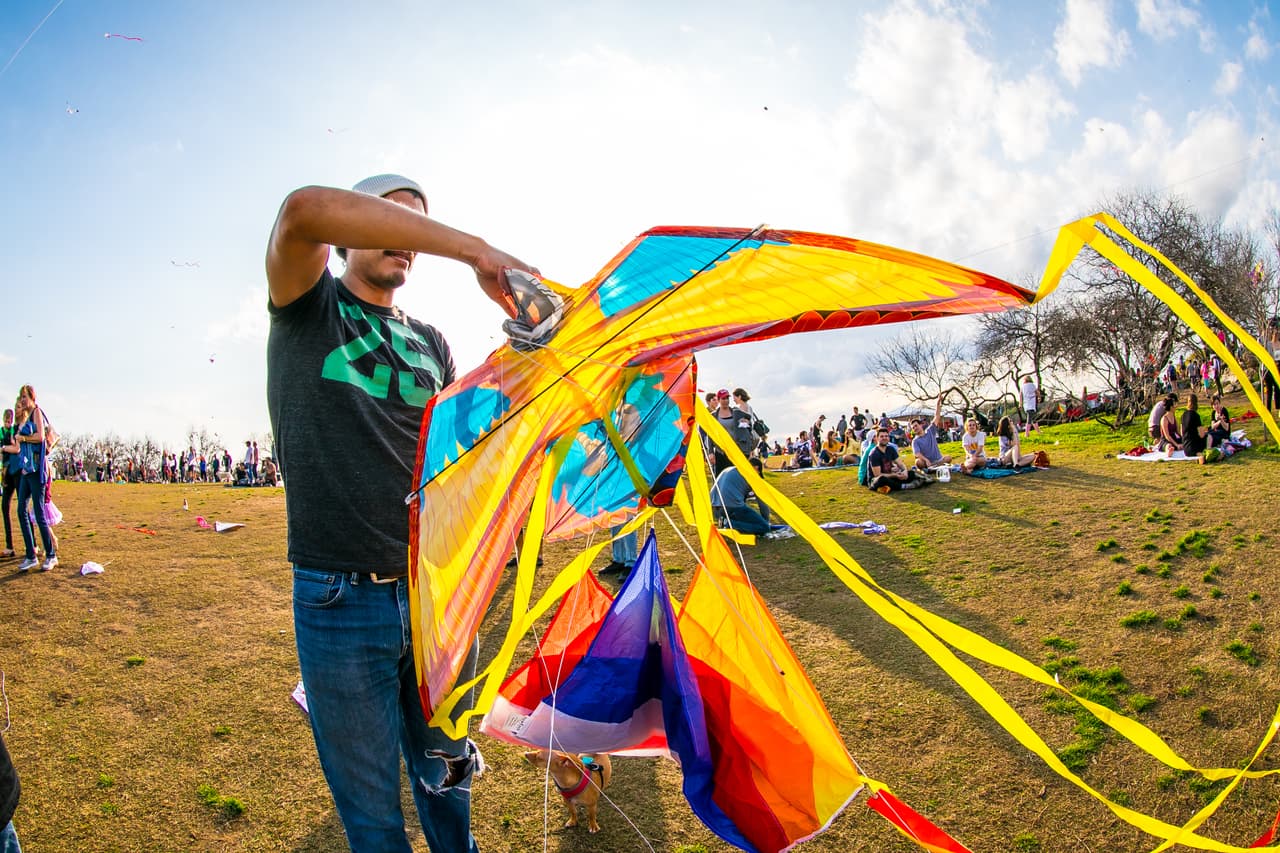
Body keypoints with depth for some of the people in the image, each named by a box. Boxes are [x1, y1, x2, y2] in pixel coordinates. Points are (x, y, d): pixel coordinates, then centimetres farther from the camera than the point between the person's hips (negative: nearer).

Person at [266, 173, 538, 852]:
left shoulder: (430, 345, 15)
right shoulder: (309, 308, -1)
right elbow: (304, 210, -23)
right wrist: (476, 251, -30)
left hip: (436, 592, 5)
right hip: (341, 598, -4)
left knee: (445, 776, 20)